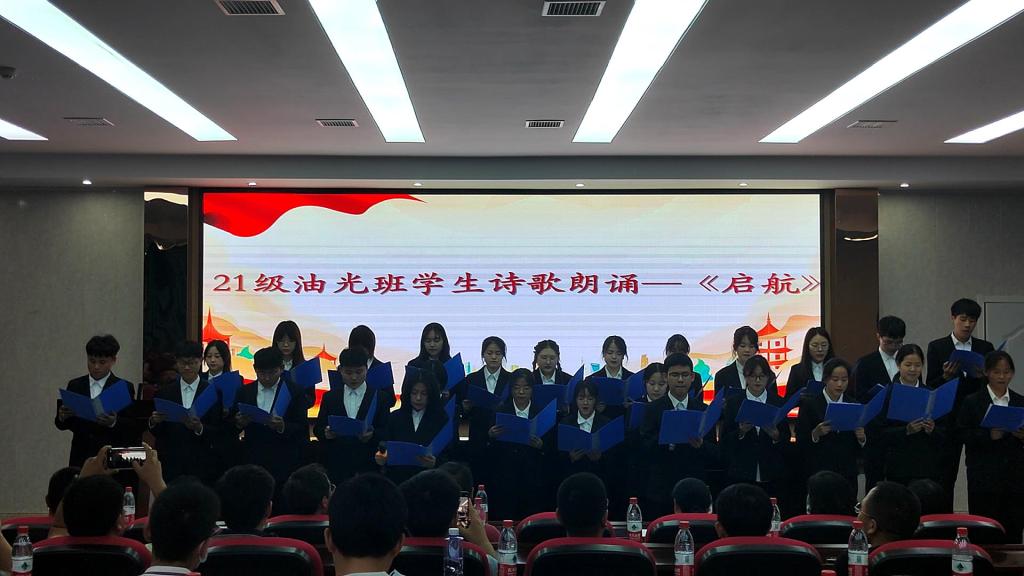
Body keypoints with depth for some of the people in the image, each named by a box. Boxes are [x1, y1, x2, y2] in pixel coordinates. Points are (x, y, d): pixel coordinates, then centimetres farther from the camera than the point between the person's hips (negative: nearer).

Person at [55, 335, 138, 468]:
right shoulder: (75, 386, 11)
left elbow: (133, 427, -6)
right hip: (81, 458, 3)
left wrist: (114, 423, -25)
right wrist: (62, 417, -12)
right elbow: (62, 425, 10)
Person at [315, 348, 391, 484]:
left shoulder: (379, 397, 5)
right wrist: (325, 433, -13)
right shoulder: (330, 398, 12)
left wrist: (373, 435, -19)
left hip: (368, 467, -2)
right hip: (336, 466, 2)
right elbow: (317, 428, 9)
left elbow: (386, 431, 1)